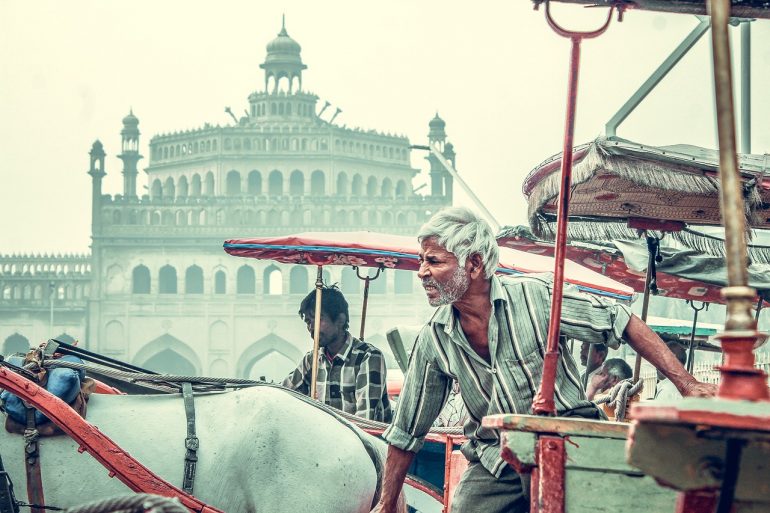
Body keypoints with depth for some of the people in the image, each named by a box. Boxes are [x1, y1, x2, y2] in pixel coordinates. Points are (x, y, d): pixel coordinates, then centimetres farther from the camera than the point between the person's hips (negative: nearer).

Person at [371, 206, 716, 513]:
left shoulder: (537, 296, -13)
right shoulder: (434, 339, -1)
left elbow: (622, 323, -8)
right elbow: (407, 430, 9)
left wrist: (687, 384, -15)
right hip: (494, 462, 4)